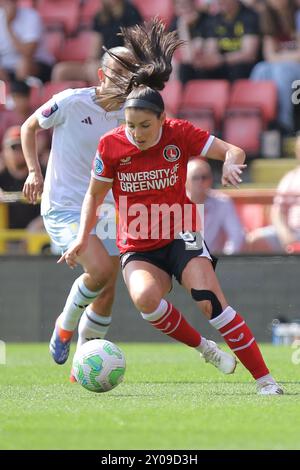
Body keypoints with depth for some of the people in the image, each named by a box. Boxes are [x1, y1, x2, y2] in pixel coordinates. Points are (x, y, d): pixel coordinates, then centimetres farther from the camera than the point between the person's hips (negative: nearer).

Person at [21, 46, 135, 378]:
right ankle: (65, 325, 2)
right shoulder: (70, 102, -11)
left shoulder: (128, 117, 3)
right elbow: (29, 127, 5)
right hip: (63, 207, -6)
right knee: (101, 269, -26)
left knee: (106, 293, 3)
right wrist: (34, 171, -6)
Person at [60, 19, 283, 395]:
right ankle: (201, 347, -9)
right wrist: (82, 237, -5)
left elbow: (232, 151, -6)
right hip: (138, 248, 1)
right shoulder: (111, 145, -7)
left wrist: (230, 164, -29)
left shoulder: (180, 134, -9)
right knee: (144, 297, -33)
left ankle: (265, 379, -16)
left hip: (180, 237, -1)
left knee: (210, 301, -23)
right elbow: (94, 196, 7)